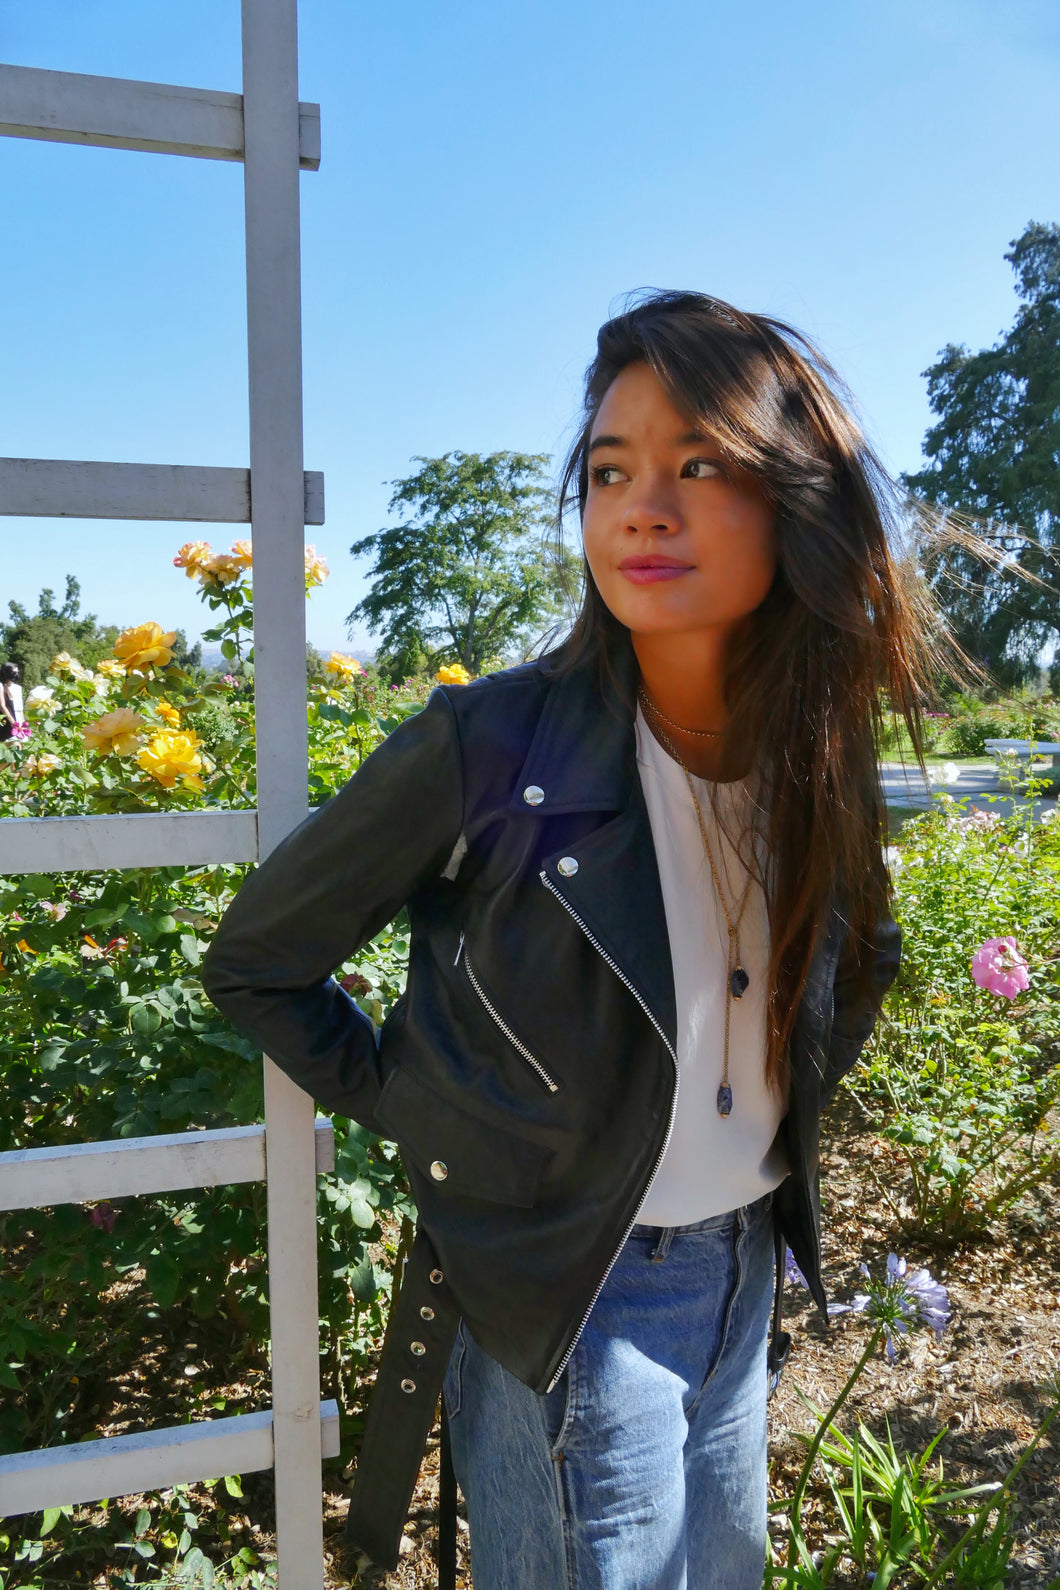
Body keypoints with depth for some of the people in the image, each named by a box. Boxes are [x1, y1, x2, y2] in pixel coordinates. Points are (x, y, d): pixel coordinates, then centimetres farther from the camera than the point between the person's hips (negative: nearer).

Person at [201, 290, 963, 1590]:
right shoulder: (487, 749, -22)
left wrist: (787, 1107, 6)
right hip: (563, 1312, -5)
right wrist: (416, 1118, -8)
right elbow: (252, 963, -10)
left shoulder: (822, 751, -7)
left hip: (748, 1281, 6)